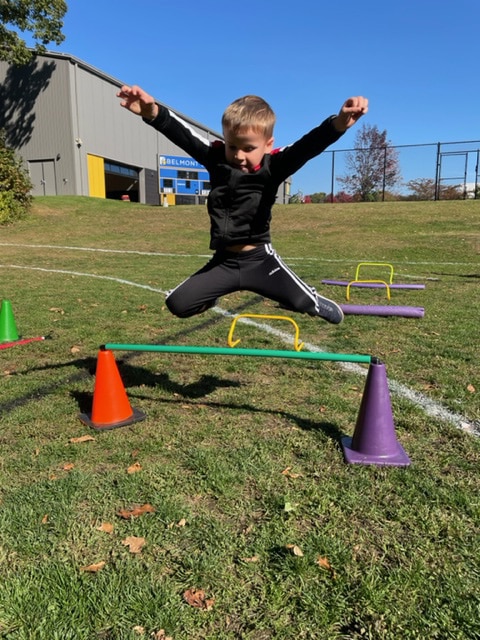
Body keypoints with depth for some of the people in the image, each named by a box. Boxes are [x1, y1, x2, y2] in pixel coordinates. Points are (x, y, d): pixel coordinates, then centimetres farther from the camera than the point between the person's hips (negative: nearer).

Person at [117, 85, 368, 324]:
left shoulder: (273, 167, -11)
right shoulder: (216, 159, -4)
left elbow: (307, 147, -28)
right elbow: (183, 135, -17)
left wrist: (338, 124, -48)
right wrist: (153, 114, -38)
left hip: (259, 259, -2)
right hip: (224, 261, 3)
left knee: (303, 302, -13)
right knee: (177, 303, 0)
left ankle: (315, 302, 27)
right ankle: (210, 298, 35)